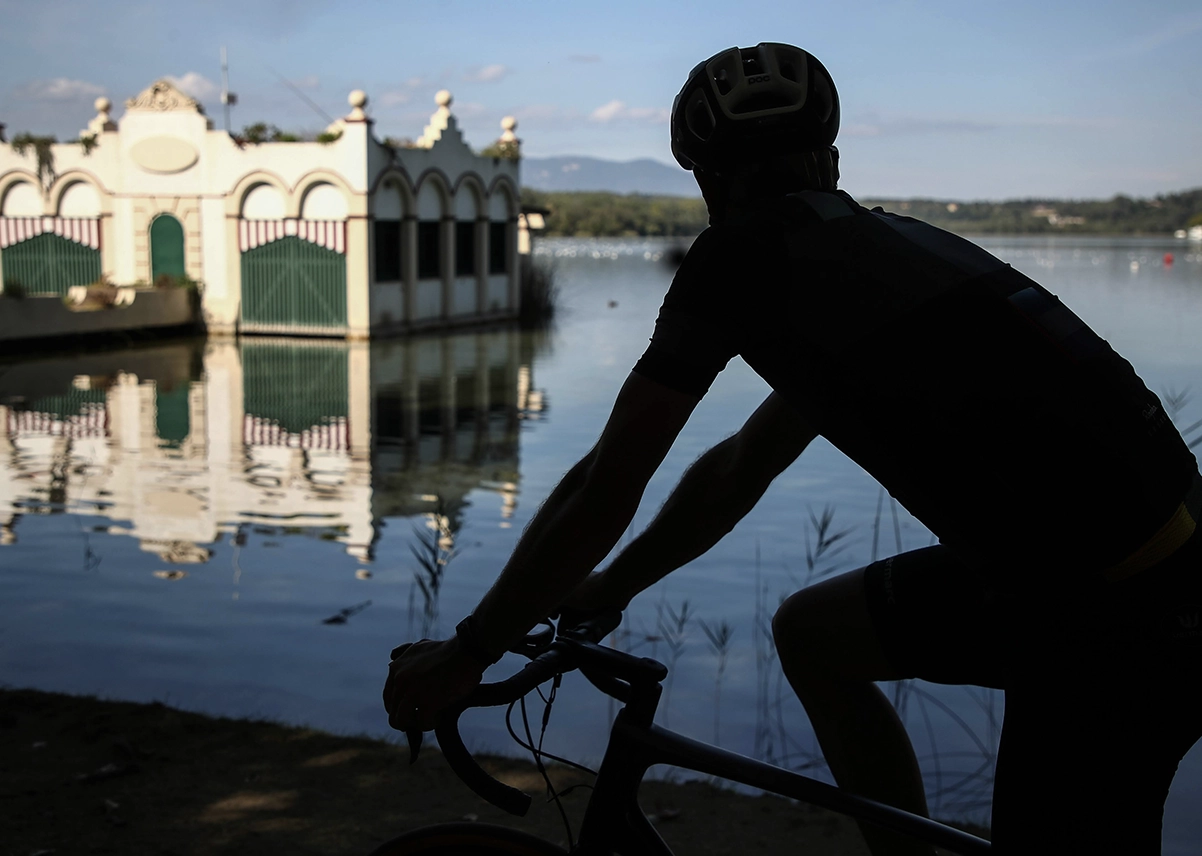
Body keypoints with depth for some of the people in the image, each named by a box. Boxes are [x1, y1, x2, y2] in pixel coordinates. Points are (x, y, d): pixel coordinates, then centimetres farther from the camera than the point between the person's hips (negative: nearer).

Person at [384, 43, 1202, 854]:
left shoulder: (744, 252, -9)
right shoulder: (880, 241, 16)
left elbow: (605, 488, -6)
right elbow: (742, 467, 24)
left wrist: (466, 654, 6)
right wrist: (606, 591, 31)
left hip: (1120, 623, -8)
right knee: (810, 634, 17)